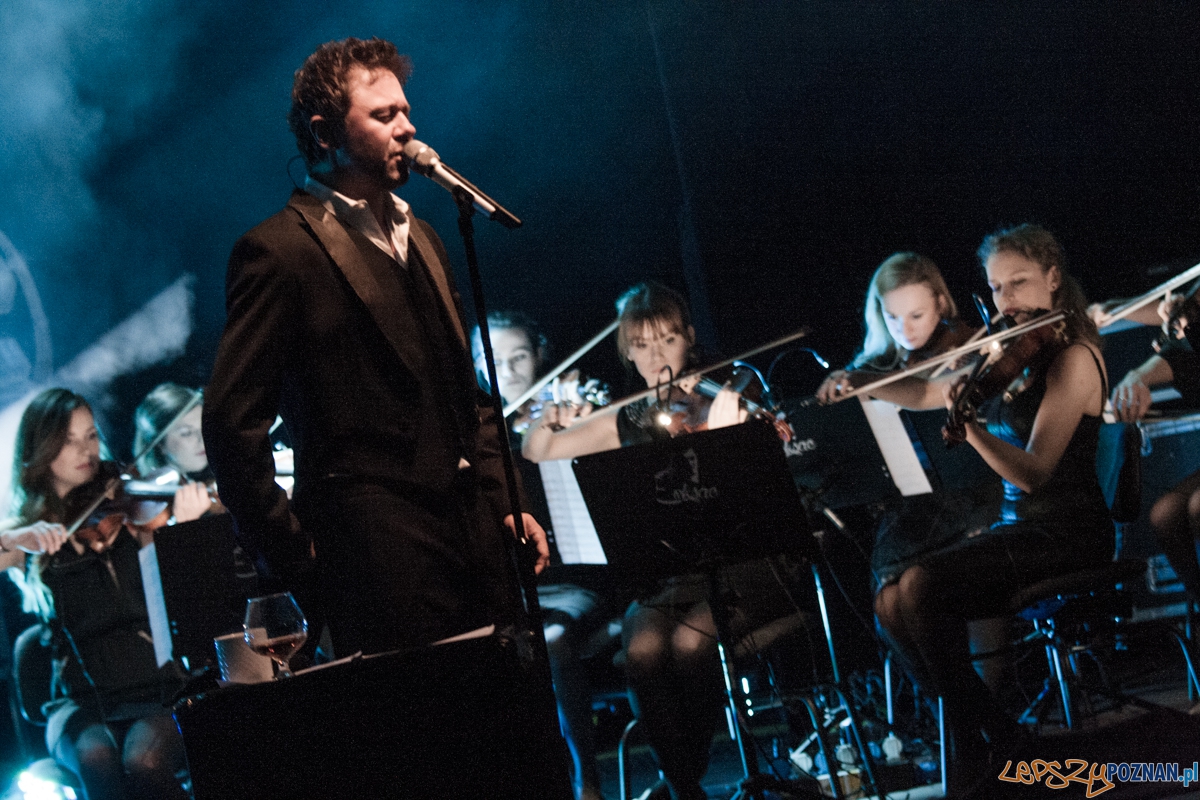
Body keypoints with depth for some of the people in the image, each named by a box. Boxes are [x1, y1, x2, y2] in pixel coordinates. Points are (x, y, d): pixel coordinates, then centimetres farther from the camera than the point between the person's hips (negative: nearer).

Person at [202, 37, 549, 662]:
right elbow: (232, 421, -9)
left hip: (475, 537, 7)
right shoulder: (279, 252, -6)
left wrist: (506, 504, 15)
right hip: (379, 554, -7)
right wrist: (287, 553, -7)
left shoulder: (419, 236, 20)